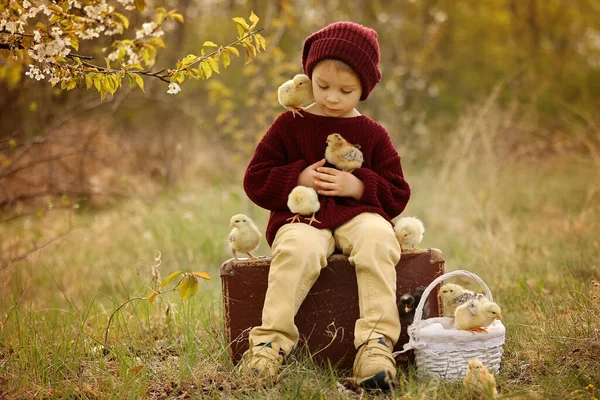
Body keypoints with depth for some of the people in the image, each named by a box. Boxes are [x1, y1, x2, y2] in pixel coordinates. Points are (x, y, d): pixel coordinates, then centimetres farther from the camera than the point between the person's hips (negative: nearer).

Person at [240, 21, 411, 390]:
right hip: (302, 218, -1)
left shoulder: (372, 135, 12)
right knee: (299, 248, -37)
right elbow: (256, 181, 8)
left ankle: (377, 343, -37)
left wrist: (358, 185, -8)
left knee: (377, 237, -34)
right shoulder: (290, 125, 10)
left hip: (358, 214, 1)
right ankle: (271, 341, -33)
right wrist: (299, 178, -8)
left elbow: (398, 194, 10)